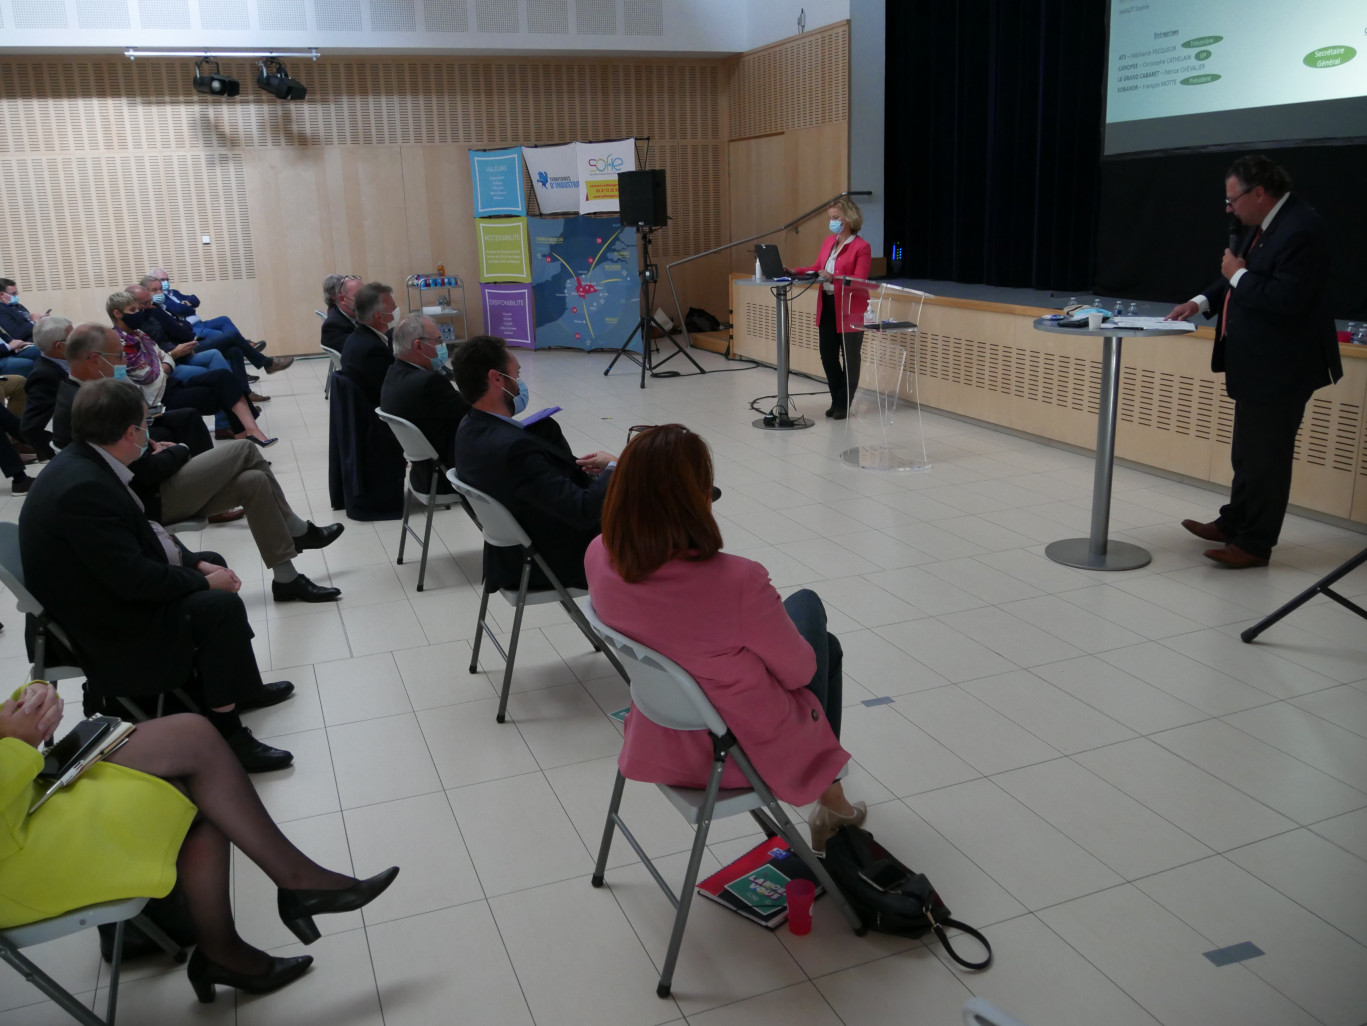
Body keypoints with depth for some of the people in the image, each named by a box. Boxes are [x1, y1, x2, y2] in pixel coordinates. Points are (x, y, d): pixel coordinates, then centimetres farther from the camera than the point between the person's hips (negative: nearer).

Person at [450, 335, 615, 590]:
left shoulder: (471, 428, -3)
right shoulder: (512, 447, -33)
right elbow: (584, 511, -32)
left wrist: (578, 465, -9)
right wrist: (613, 468, -14)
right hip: (560, 562, -9)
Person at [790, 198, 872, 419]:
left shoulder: (861, 247, -11)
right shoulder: (829, 241, 11)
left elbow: (859, 281, -18)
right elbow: (817, 268, 17)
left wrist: (833, 277, -29)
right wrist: (796, 271, 3)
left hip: (850, 310, -7)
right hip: (827, 307, 7)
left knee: (849, 357, 3)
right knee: (827, 354, 10)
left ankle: (843, 404, 14)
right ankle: (836, 400, 24)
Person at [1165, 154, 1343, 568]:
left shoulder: (1300, 229, -23)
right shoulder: (1260, 224, 7)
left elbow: (1286, 299, -29)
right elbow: (1238, 275, 18)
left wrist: (1238, 275, -17)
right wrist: (1202, 302, 2)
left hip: (1280, 367, -10)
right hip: (1255, 363, 10)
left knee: (1267, 457, 0)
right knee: (1246, 452, 22)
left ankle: (1254, 543, 11)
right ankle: (1234, 522, 37)